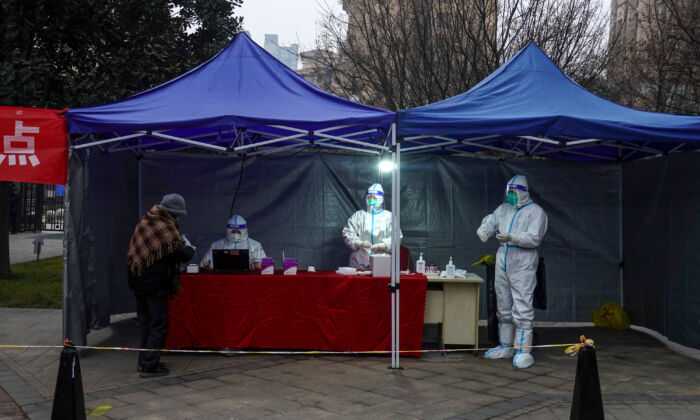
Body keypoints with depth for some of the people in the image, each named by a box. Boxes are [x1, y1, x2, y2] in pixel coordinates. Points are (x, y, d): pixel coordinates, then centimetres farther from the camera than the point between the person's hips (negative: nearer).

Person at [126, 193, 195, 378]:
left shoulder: (144, 221, 4)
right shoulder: (168, 230, -17)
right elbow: (183, 255, -10)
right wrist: (189, 247, 13)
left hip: (137, 280, 8)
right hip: (155, 284, -8)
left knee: (146, 322, 18)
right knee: (158, 324, 2)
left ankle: (144, 361, 25)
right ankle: (149, 366, 2)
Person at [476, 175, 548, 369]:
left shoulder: (535, 211, -4)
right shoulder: (503, 209, 17)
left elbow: (534, 238, -14)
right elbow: (490, 221, 9)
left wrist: (511, 237, -28)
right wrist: (483, 230, -15)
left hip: (523, 265, -7)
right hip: (502, 263, 7)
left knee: (522, 308, -10)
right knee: (503, 307, 13)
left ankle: (523, 351, -5)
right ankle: (506, 347, 24)